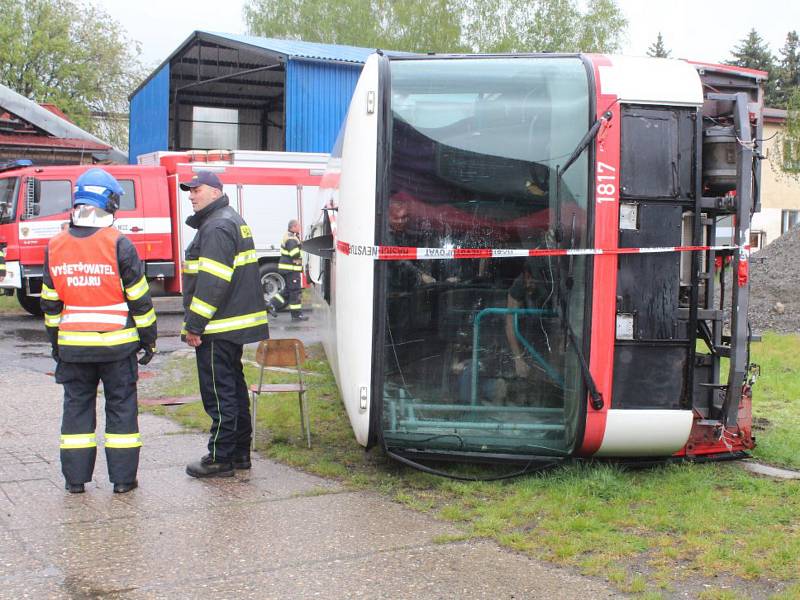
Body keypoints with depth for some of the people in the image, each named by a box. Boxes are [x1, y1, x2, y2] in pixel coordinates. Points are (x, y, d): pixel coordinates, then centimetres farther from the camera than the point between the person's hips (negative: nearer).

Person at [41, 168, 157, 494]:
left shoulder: (55, 246, 2)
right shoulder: (118, 244, -10)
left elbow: (50, 302, 9)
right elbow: (139, 299, -7)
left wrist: (55, 342, 19)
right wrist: (148, 339, 3)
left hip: (73, 345, 3)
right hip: (117, 344, -3)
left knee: (77, 405, 12)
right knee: (121, 406, 7)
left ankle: (75, 478, 16)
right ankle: (123, 478, 10)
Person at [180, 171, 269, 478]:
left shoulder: (217, 227, -16)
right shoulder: (233, 221, 19)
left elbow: (211, 281, -23)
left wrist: (194, 325, -20)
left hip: (217, 327, -11)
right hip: (235, 322, 11)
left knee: (219, 392, -5)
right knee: (234, 387, 15)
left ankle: (219, 459, 1)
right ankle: (240, 453, 23)